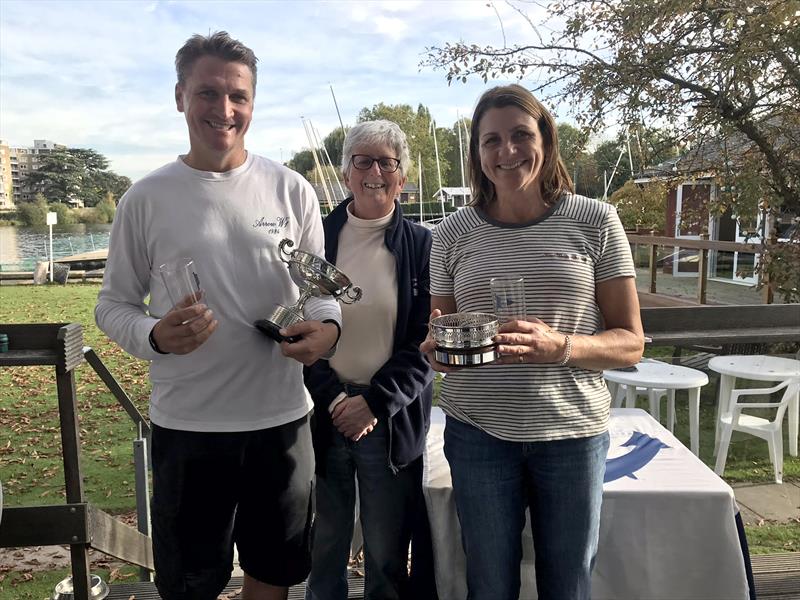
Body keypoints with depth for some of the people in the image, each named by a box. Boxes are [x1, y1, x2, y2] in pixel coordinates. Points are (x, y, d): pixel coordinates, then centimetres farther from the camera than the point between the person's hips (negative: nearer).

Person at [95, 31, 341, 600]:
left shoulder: (291, 189, 0)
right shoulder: (146, 199, -3)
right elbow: (114, 304, 3)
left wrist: (327, 326, -15)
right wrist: (154, 336, -19)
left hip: (281, 418, 2)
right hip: (186, 424, -1)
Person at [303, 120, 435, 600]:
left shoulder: (423, 245, 0)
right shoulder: (317, 238, 2)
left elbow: (426, 343, -3)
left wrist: (374, 403, -12)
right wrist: (333, 398, -9)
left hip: (391, 419, -1)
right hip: (321, 412, 1)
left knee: (387, 556, 11)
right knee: (323, 548, 14)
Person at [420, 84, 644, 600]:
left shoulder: (595, 221, -2)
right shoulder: (453, 234, 2)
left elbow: (630, 343, -1)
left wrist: (558, 347, -21)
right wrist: (439, 348, -13)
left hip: (573, 432, 0)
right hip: (478, 434, 1)